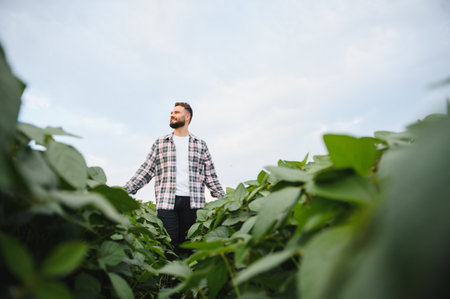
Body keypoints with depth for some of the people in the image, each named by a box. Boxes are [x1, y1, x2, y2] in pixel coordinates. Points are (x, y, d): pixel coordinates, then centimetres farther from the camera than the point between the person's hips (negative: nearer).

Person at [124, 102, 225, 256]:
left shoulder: (200, 145, 14)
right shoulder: (160, 143, 15)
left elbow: (210, 176, 12)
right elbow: (146, 170, 11)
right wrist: (126, 189, -1)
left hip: (192, 202, 0)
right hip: (166, 202, 0)